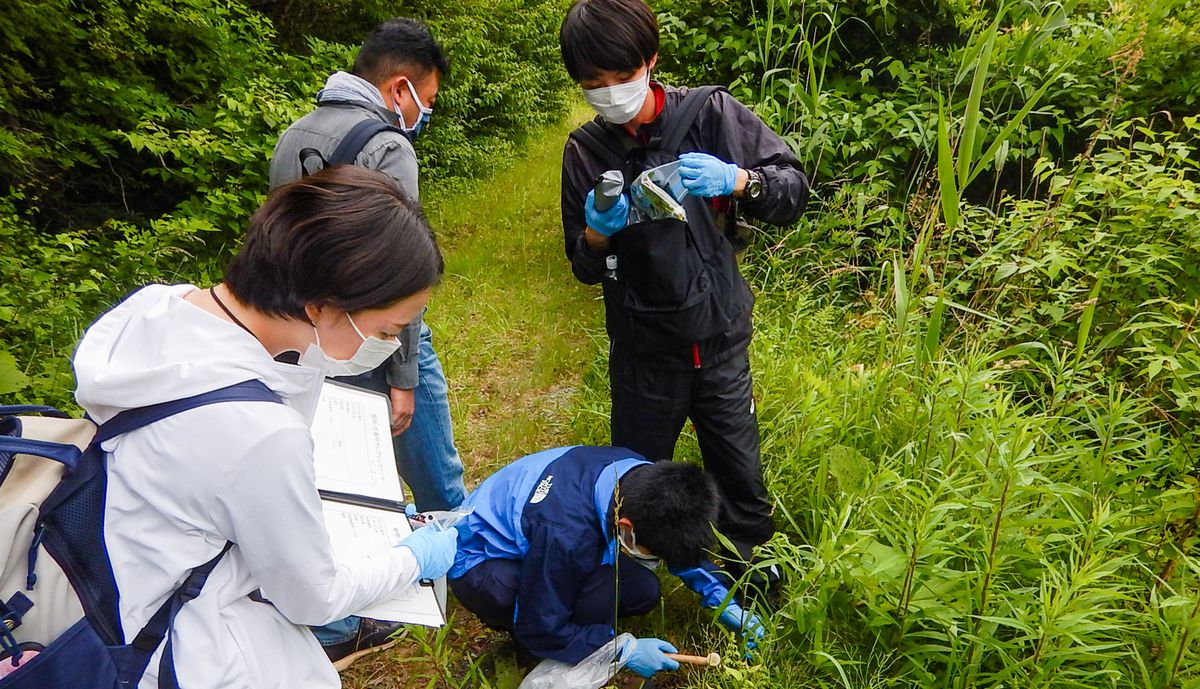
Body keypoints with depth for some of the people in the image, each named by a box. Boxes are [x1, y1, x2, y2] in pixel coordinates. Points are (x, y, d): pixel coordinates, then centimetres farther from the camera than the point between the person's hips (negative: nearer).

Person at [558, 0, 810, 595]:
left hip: (721, 340, 0)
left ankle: (756, 582, 41)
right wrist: (596, 233, -22)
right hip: (642, 351, 1)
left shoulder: (711, 114, -6)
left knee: (741, 479, 13)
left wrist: (738, 180, -25)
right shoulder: (586, 150, -3)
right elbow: (585, 269, 1)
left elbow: (794, 192, -5)